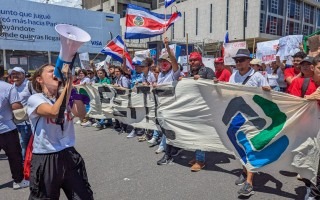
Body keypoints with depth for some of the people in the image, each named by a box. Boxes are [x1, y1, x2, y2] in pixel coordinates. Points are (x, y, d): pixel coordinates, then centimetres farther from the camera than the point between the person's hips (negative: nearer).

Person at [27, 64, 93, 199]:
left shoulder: (67, 97, 6)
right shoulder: (35, 99, -9)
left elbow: (81, 114, -12)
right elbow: (54, 112, -29)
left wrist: (72, 86, -14)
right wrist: (67, 86, -23)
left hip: (69, 155, 4)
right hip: (45, 159, -4)